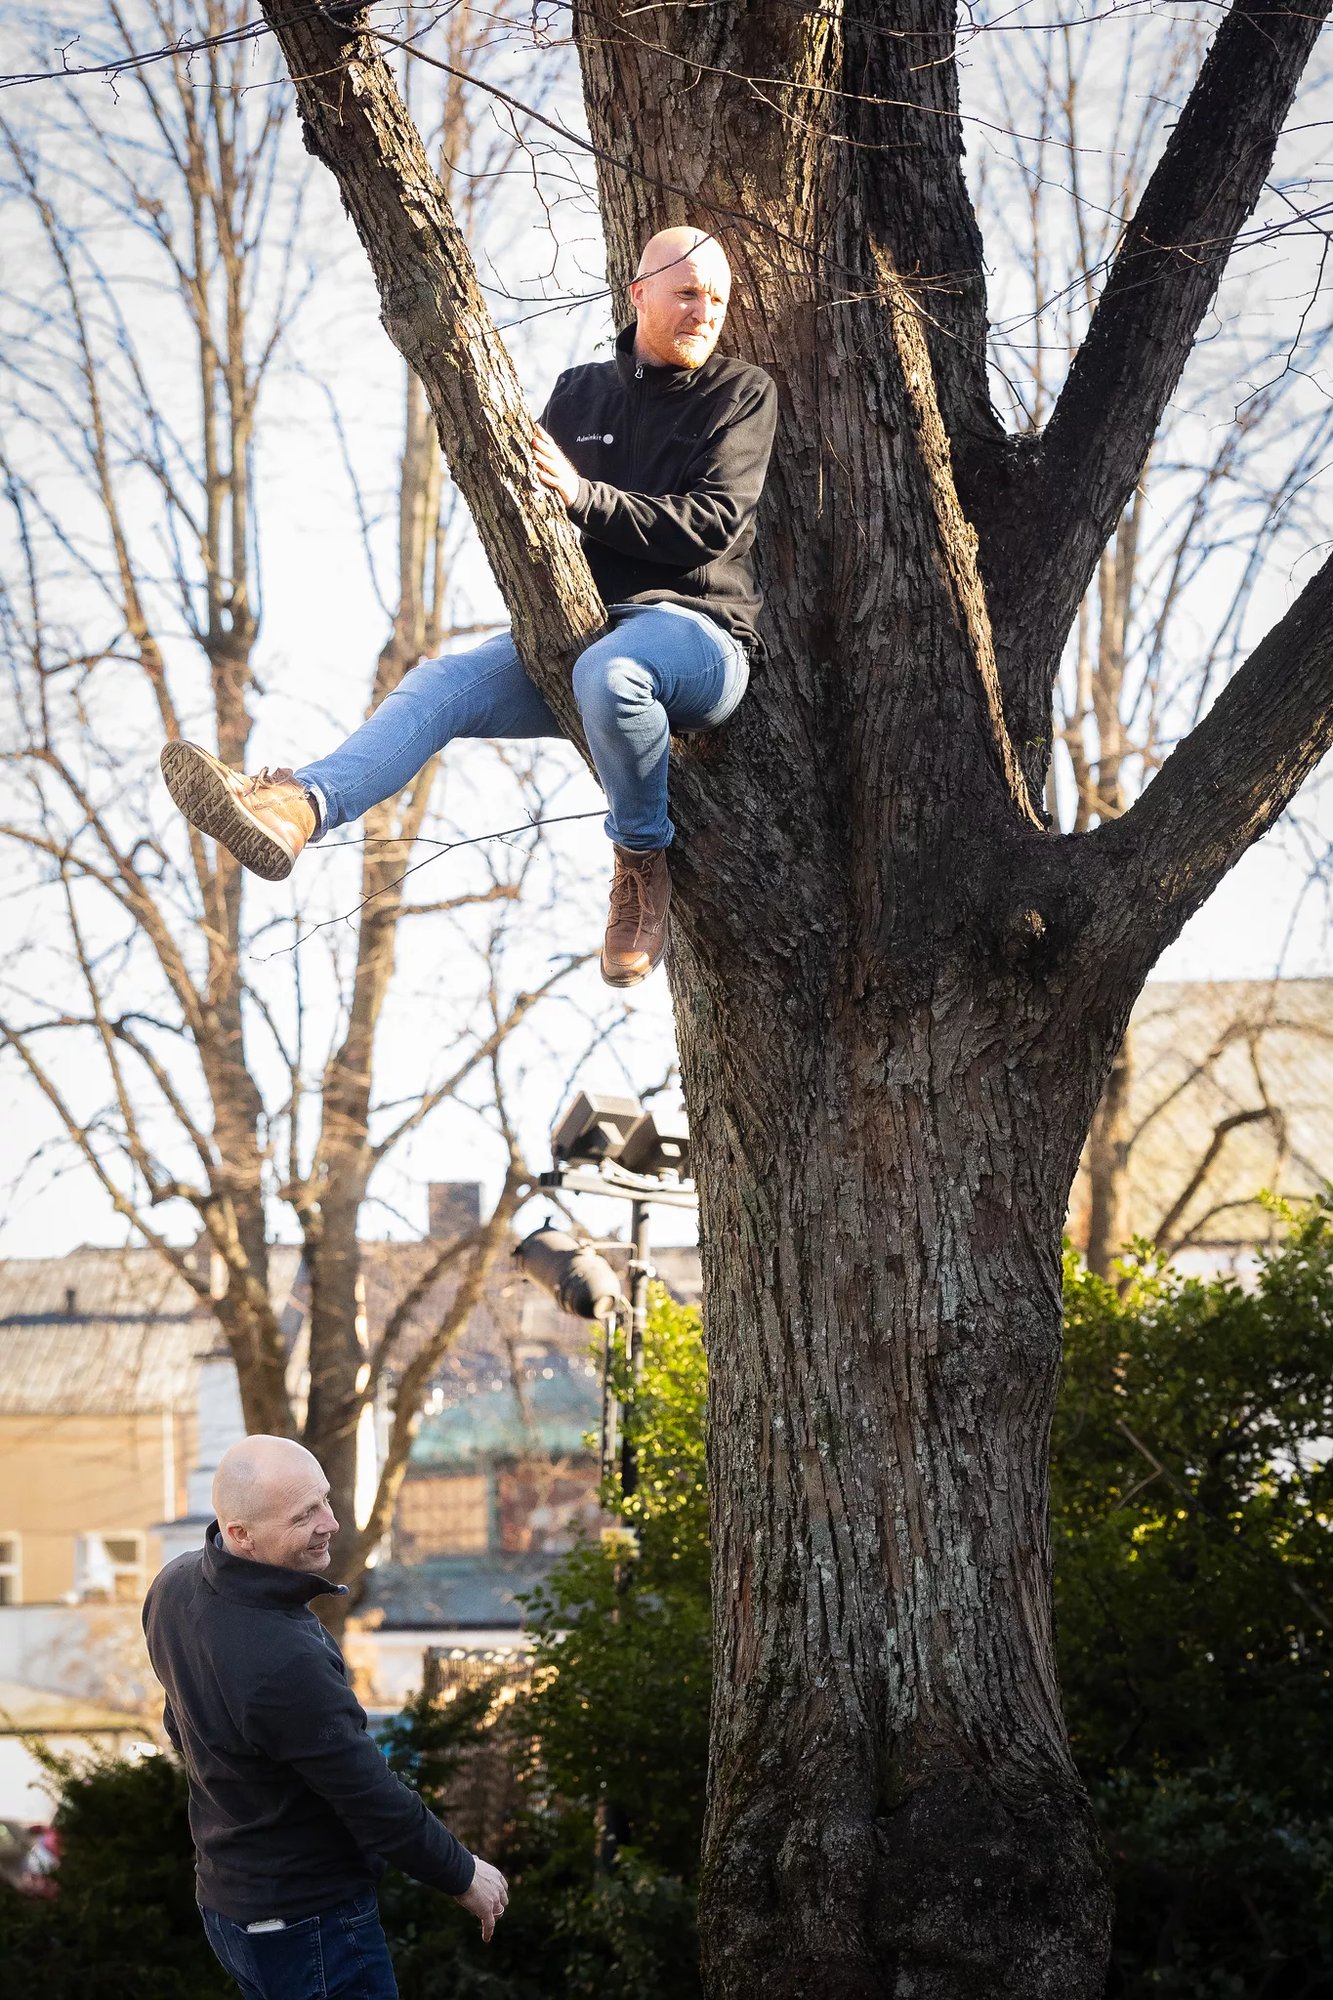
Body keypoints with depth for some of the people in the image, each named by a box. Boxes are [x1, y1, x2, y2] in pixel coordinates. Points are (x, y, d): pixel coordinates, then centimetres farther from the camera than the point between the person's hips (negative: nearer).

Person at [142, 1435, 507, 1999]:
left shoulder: (173, 1586, -6)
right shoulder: (286, 1665, -33)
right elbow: (376, 1804, -23)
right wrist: (464, 1876, -7)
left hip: (226, 1899, 9)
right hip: (310, 1924, -9)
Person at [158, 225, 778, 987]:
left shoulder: (743, 394, 3)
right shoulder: (582, 391, 18)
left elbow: (713, 524, -10)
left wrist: (585, 497, -19)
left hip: (699, 632, -5)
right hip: (581, 630, 5)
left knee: (607, 672, -40)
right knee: (440, 684, -20)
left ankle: (644, 860, -18)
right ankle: (296, 808, -43)